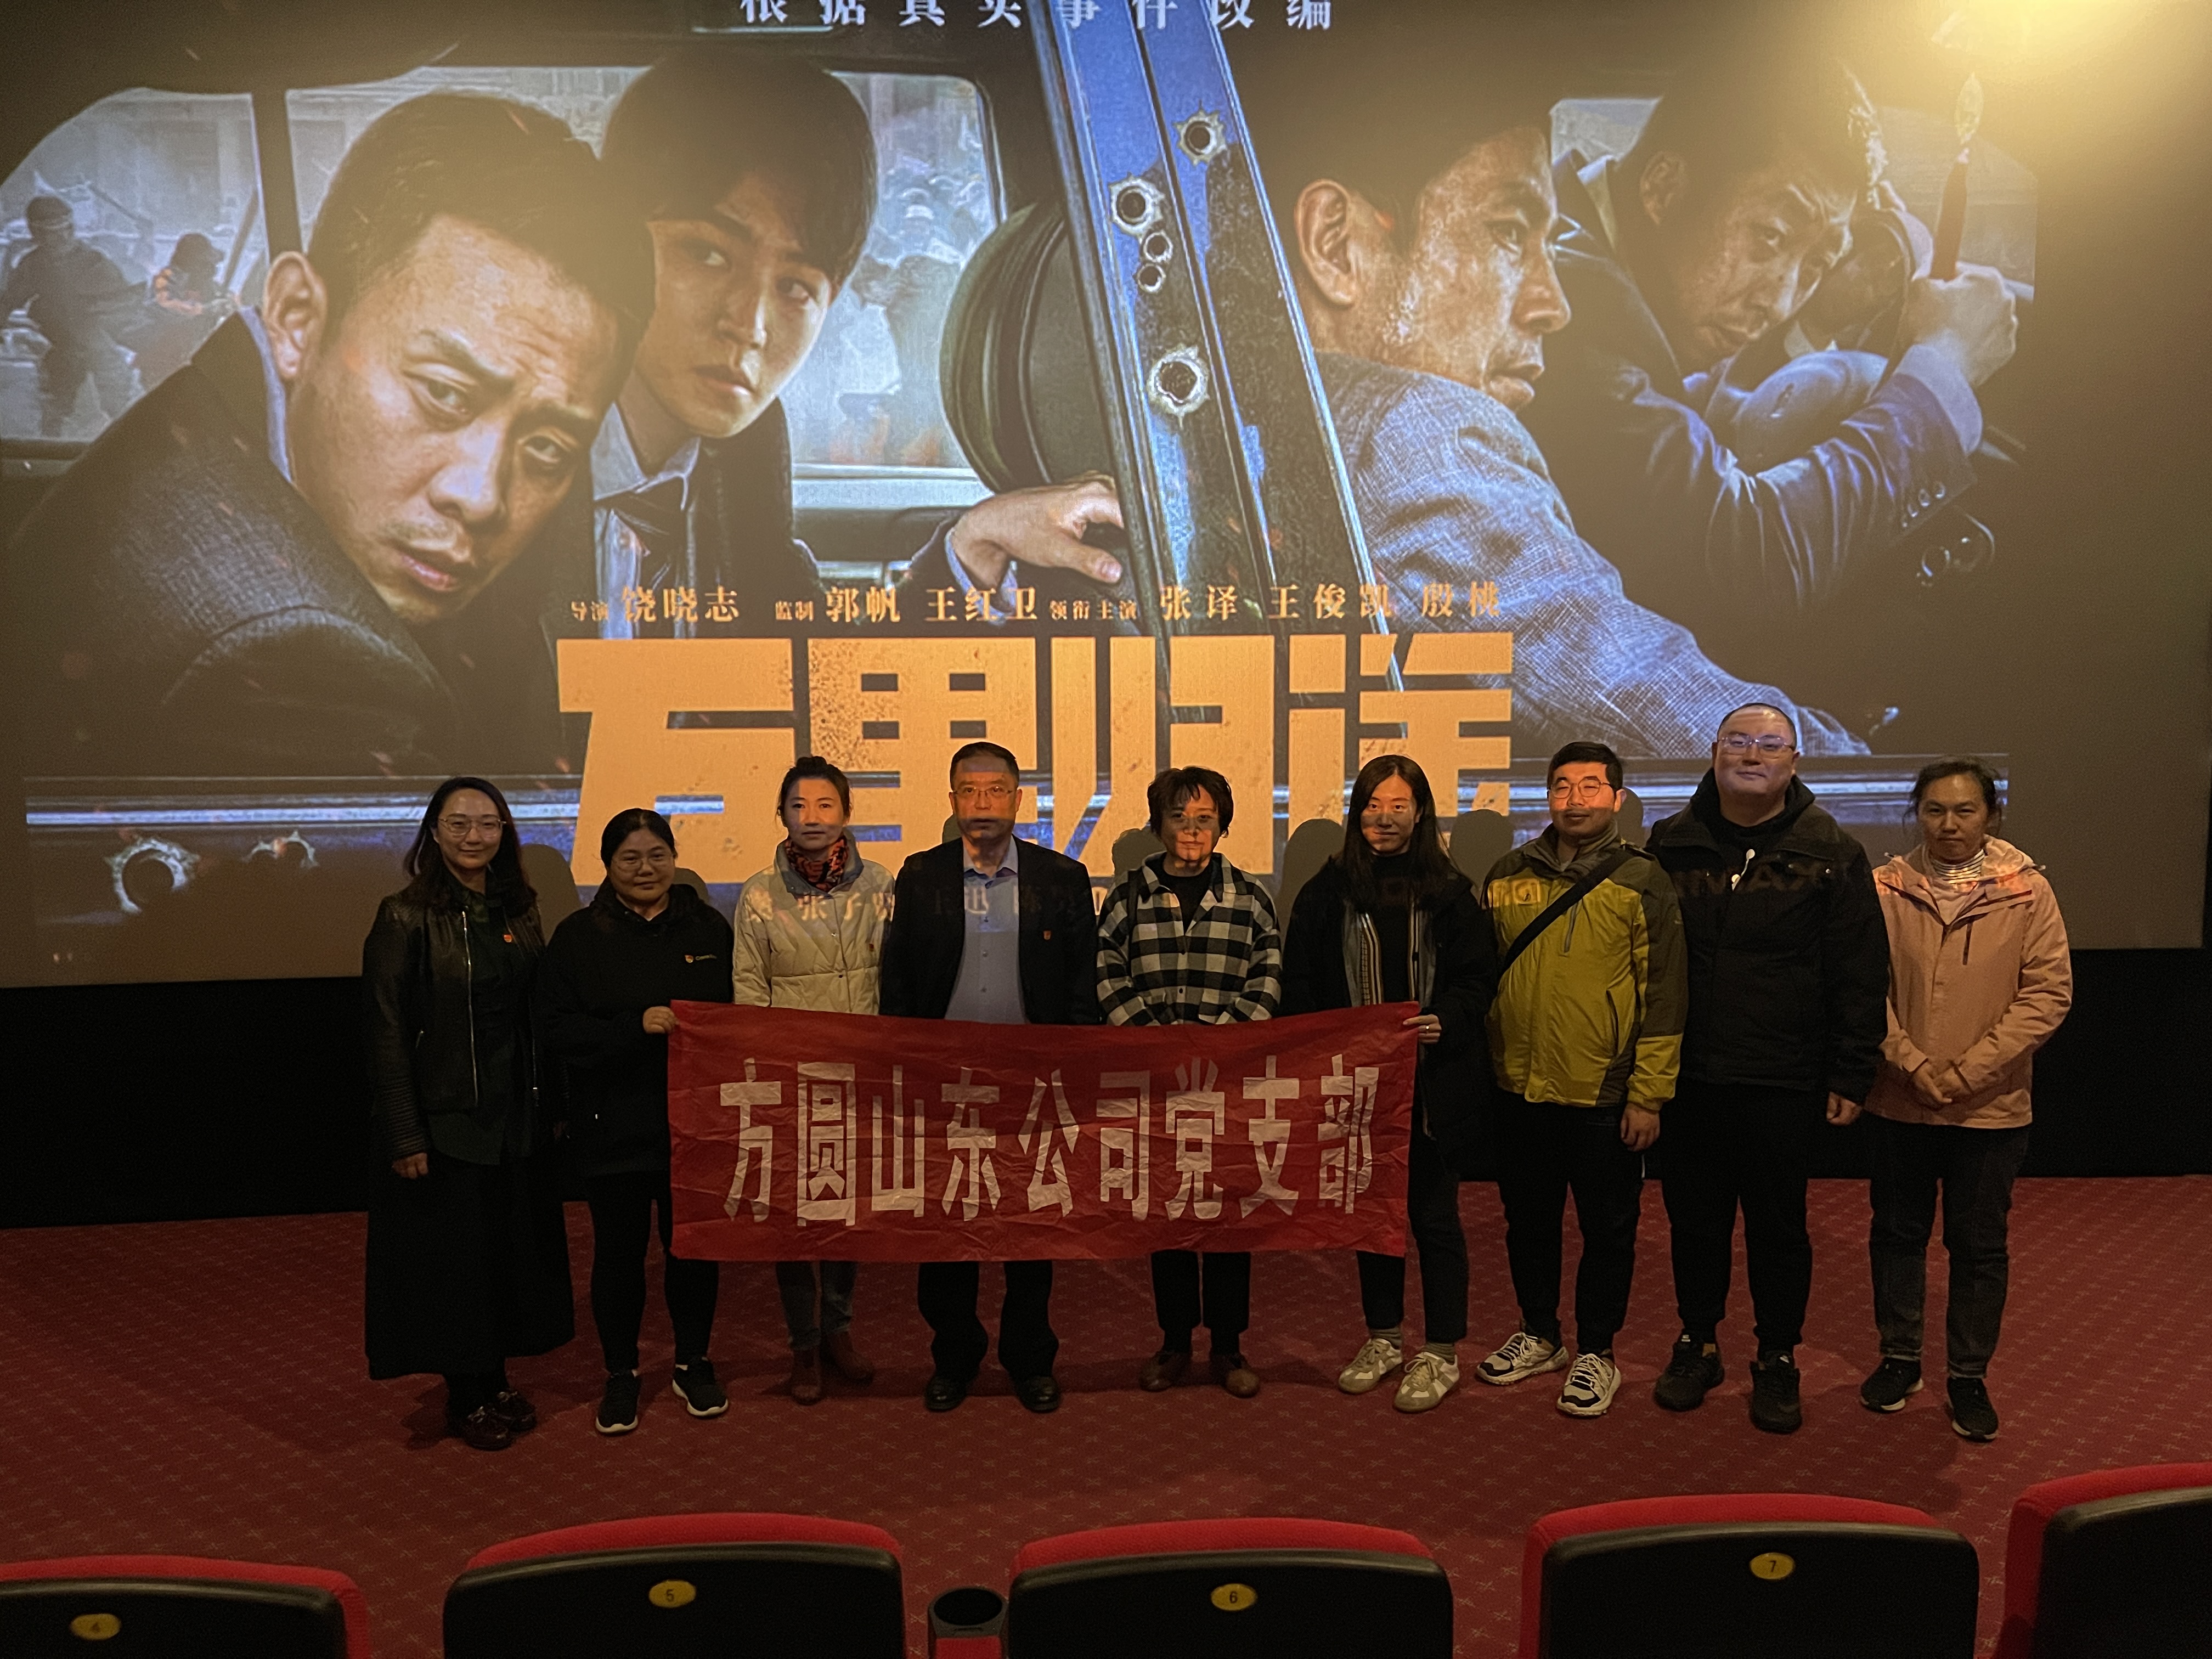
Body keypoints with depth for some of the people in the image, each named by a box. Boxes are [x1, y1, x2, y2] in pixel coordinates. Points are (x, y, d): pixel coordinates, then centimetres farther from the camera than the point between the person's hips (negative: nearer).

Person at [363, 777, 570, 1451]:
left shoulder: (519, 911, 6)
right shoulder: (407, 917, -11)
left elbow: (537, 1014, 9)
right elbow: (388, 1033, -13)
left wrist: (549, 1103, 5)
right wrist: (404, 1134, -16)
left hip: (516, 1117, 5)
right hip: (444, 1120, -5)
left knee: (512, 1249, 13)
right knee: (451, 1257, 6)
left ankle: (496, 1381, 30)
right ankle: (466, 1397, 22)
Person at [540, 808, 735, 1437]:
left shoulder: (708, 928, 5)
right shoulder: (578, 937, 0)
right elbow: (560, 1031, -8)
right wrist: (636, 1026, -20)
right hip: (612, 1125, -1)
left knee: (693, 1245, 10)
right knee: (618, 1251, 8)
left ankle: (694, 1363, 29)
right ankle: (621, 1374, 26)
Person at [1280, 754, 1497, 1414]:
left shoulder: (1449, 893, -1)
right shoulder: (1328, 891, 2)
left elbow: (1478, 977, -1)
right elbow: (1299, 985, 3)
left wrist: (1446, 1022, -19)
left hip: (1433, 1082, -2)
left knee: (1434, 1214, 5)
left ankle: (1441, 1353, 19)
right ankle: (1383, 1337, 30)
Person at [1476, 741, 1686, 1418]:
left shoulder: (1643, 881, -6)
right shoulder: (1508, 875, 4)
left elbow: (1666, 994, -7)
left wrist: (1649, 1094, -10)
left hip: (1605, 1095, -3)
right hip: (1519, 1090, 4)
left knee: (1608, 1230, 10)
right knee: (1528, 1222, 17)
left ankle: (1596, 1352, 27)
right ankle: (1540, 1335, 35)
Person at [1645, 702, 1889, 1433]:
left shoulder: (1831, 851, -2)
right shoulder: (1672, 842, 3)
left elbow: (1861, 976, -2)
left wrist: (1850, 1076, -5)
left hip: (1782, 1082, -2)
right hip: (1686, 1076, 2)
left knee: (1778, 1226, 10)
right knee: (1693, 1219, 13)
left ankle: (1777, 1360, 27)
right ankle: (1696, 1344, 31)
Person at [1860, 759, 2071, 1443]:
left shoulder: (2027, 892, -6)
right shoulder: (1884, 889, -6)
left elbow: (2048, 992, -8)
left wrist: (1967, 1072, -15)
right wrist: (1912, 1064, -15)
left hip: (1990, 1106, -1)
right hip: (1898, 1102, 1)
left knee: (1979, 1245, 10)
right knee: (1897, 1232, 14)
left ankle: (1969, 1375, 26)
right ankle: (1899, 1357, 31)